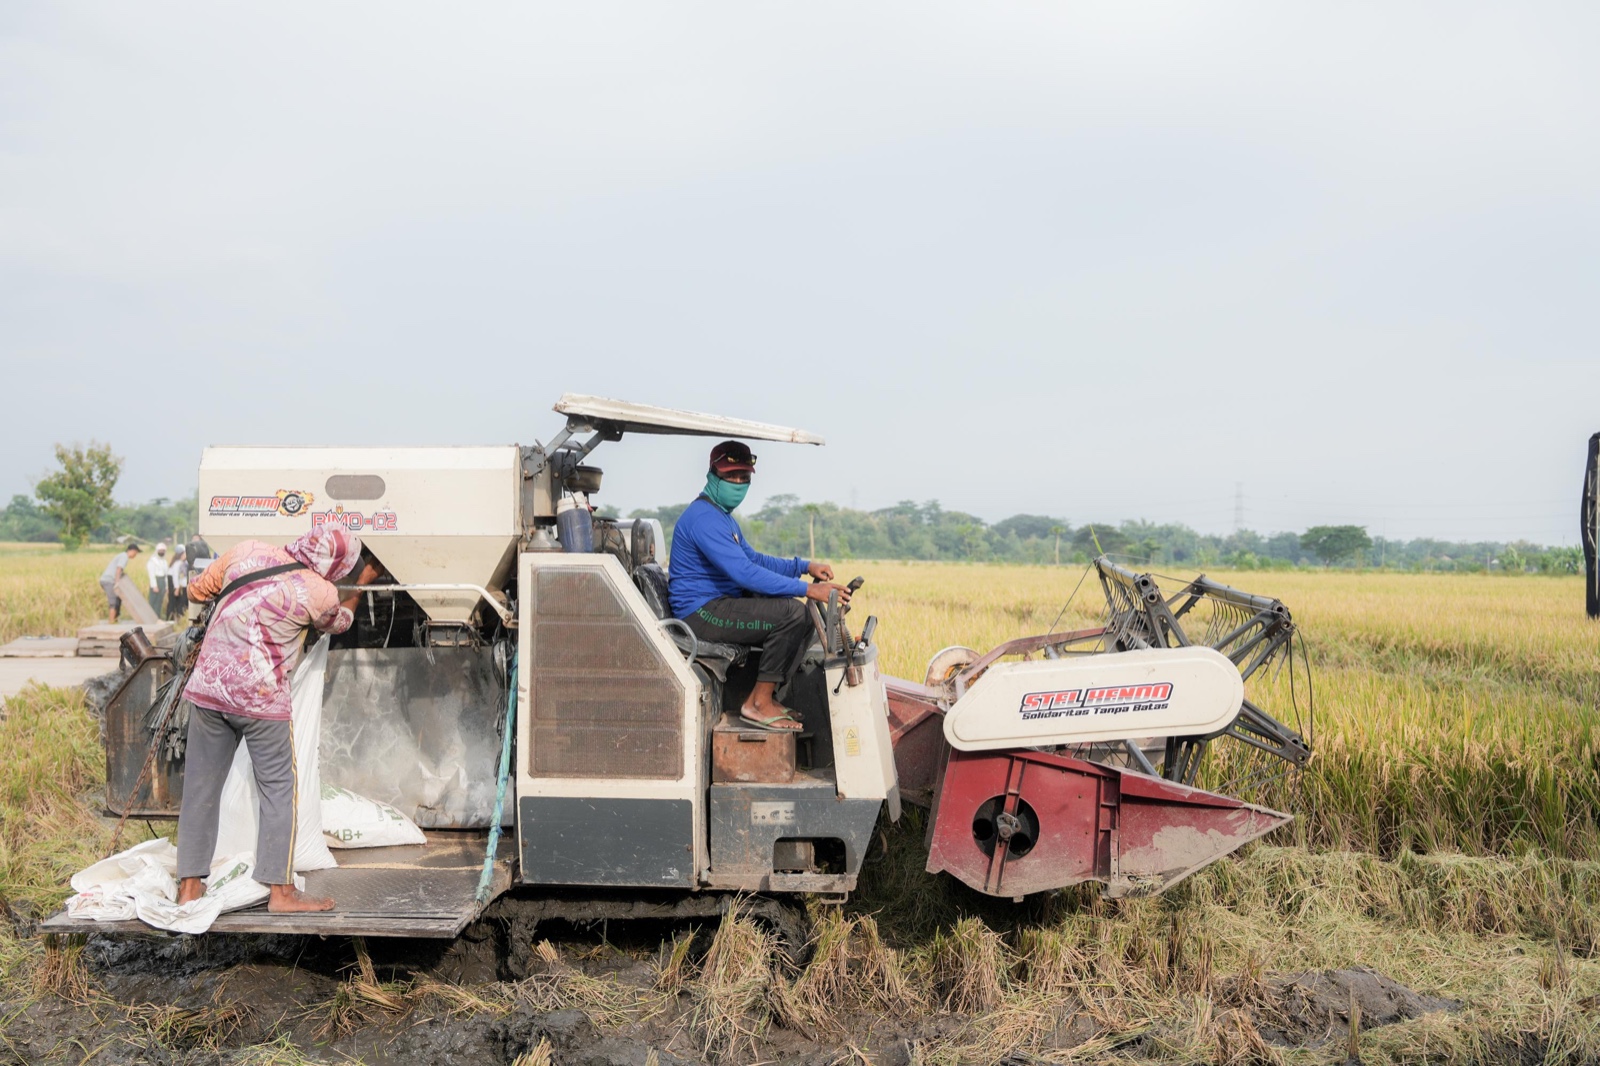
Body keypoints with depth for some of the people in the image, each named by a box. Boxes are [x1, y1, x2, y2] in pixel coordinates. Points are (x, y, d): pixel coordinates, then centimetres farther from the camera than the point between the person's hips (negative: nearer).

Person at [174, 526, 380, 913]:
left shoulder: (247, 551, 3)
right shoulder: (320, 594, -6)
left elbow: (197, 590, 15)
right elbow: (339, 622, 18)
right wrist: (361, 586, 34)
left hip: (208, 688, 5)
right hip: (261, 697, -5)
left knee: (201, 786, 12)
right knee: (279, 788, 6)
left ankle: (189, 885, 19)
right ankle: (280, 890, 6)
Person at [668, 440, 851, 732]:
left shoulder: (722, 516, 18)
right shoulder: (704, 518, -18)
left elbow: (753, 558, 22)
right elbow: (745, 573, -27)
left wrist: (805, 566, 7)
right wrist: (808, 589, -29)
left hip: (718, 603, 11)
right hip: (701, 612, -11)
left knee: (806, 617, 11)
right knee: (792, 613, -23)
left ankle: (766, 696, 7)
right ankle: (758, 703, -14)